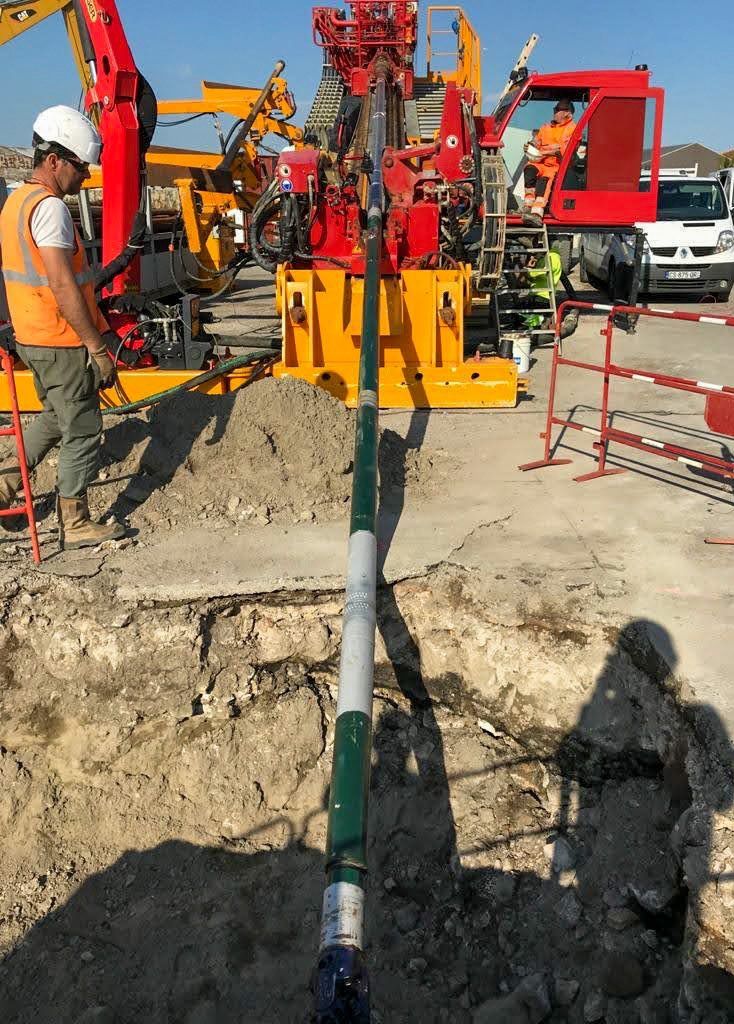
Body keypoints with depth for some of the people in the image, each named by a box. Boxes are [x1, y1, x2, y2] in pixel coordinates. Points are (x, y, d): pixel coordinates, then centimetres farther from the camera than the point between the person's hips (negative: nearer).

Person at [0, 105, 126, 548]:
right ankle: (76, 525, 11)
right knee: (83, 432, 1)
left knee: (56, 416, 26)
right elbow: (62, 287, -23)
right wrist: (97, 347, -20)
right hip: (62, 343, -9)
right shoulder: (49, 207, -17)